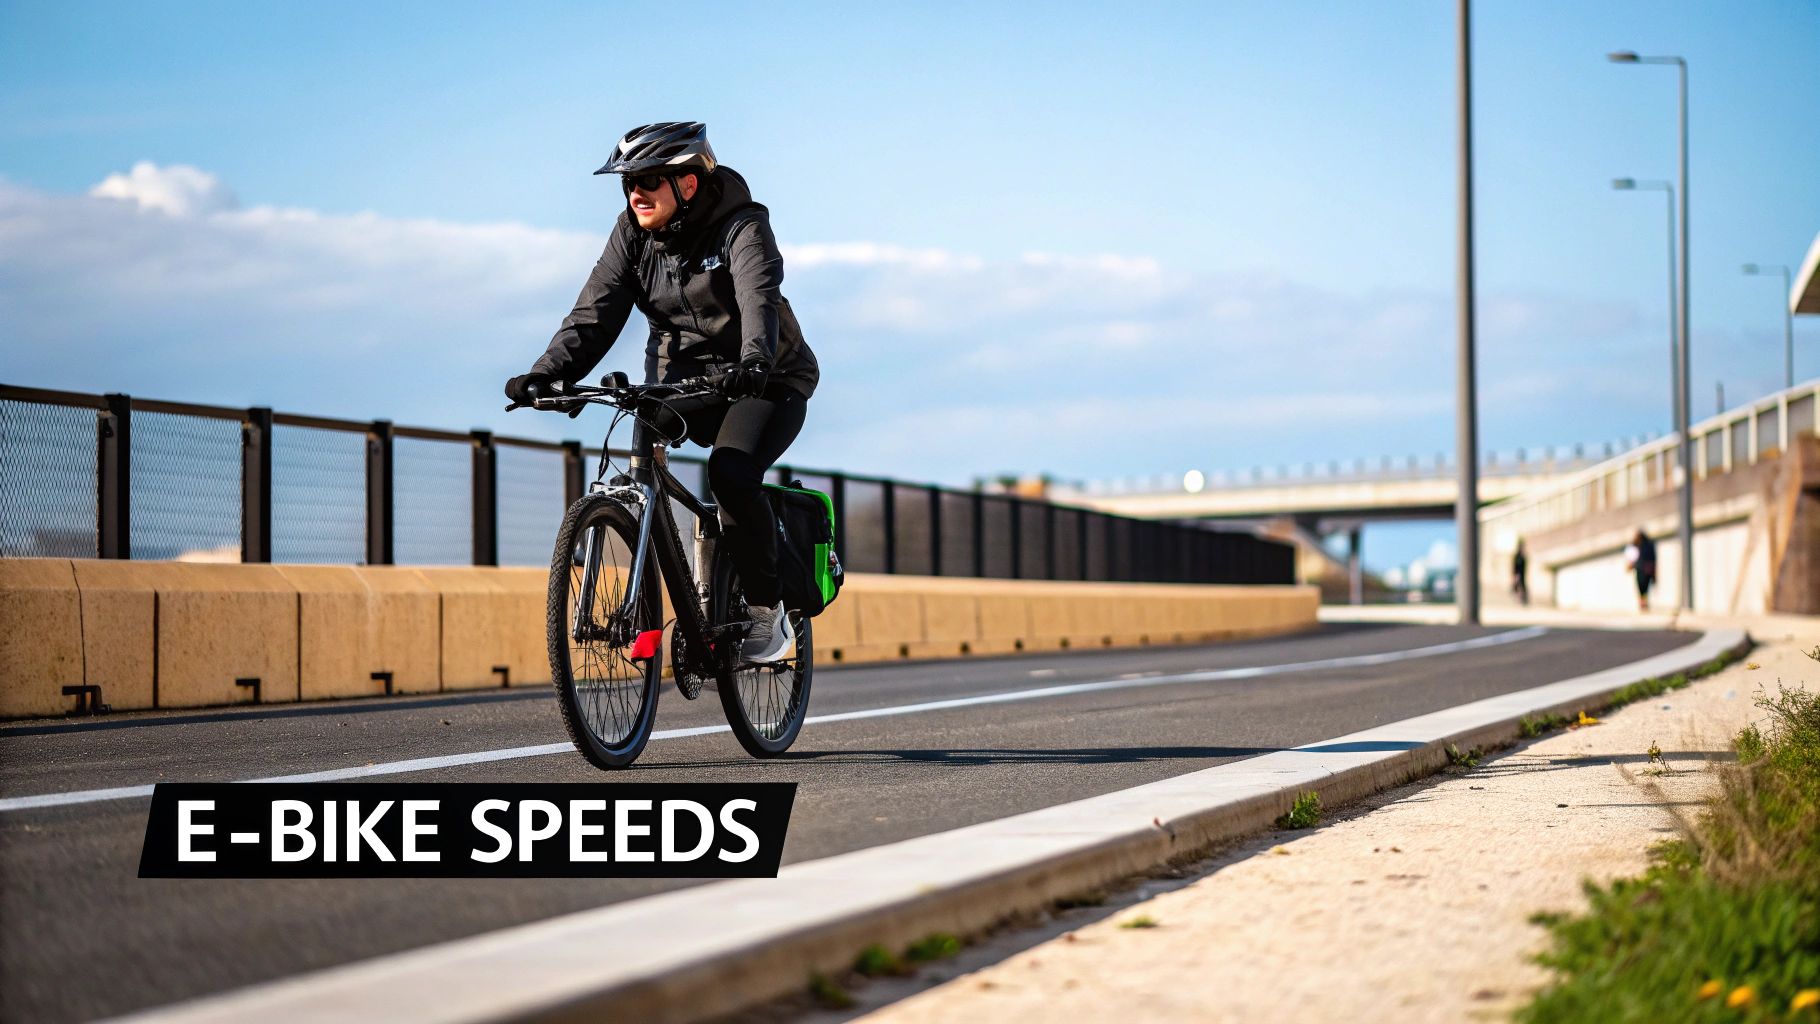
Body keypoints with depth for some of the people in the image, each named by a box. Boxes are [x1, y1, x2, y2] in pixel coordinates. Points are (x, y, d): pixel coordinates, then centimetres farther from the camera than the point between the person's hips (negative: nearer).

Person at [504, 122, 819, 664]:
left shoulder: (741, 228, -18)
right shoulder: (634, 232, -3)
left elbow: (759, 300, -35)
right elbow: (596, 311, -11)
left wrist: (753, 362, -56)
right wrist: (548, 372, -27)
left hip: (763, 383, -5)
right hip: (679, 377, 5)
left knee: (731, 473, -29)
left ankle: (767, 613, -14)